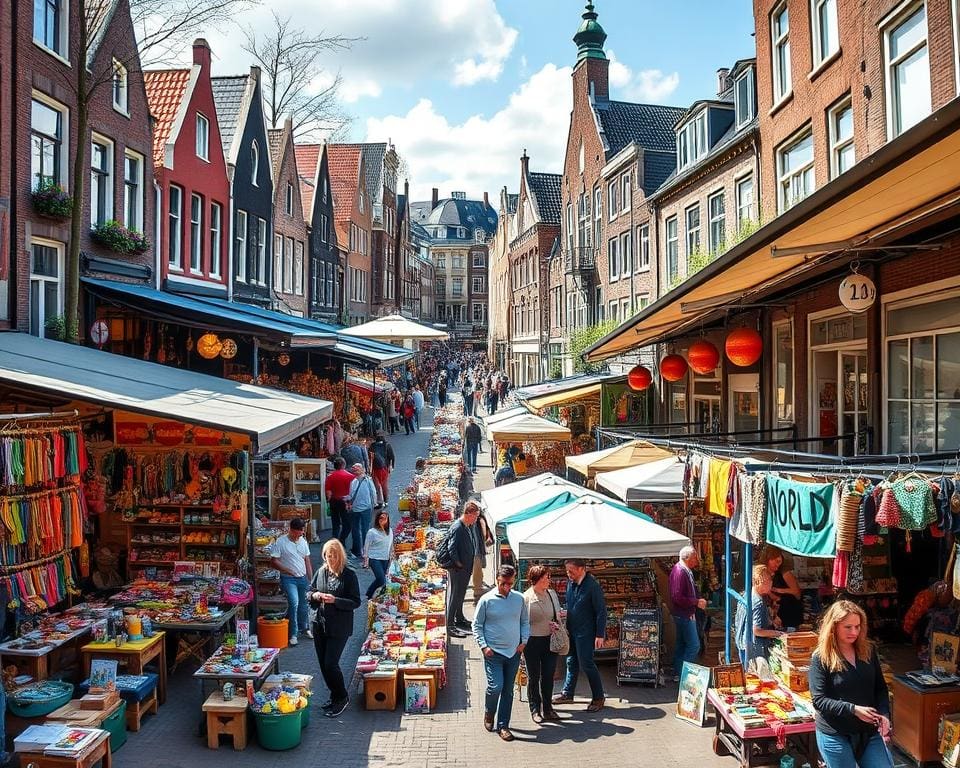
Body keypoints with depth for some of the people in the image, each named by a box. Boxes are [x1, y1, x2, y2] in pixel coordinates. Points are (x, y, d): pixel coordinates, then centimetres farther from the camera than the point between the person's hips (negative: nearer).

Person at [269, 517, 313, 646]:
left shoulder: (303, 541, 7)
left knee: (304, 604, 12)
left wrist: (311, 579, 10)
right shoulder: (280, 542, -10)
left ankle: (303, 627, 36)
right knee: (294, 602, -21)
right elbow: (273, 561, -10)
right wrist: (287, 570, -20)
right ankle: (293, 634, -12)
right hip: (288, 579, -5)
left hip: (303, 578, 5)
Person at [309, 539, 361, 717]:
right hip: (320, 624, 6)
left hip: (339, 627, -6)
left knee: (330, 664, -8)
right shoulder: (321, 571, 4)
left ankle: (342, 697, 12)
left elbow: (356, 602, -11)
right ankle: (334, 696, 30)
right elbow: (310, 591, 17)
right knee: (323, 664, 12)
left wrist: (335, 600, -23)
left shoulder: (349, 575, -11)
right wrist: (315, 595, -6)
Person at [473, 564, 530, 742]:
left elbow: (525, 621, 14)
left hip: (514, 652, 4)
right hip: (493, 652, -3)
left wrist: (524, 641, 2)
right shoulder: (487, 600, -8)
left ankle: (503, 726, 19)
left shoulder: (519, 599, 2)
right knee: (496, 686, -11)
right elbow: (477, 625, -1)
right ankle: (489, 713, 19)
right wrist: (484, 646, -9)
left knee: (508, 690, 8)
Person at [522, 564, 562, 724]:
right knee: (533, 677, 8)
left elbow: (558, 614, 17)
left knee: (549, 675, 11)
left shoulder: (552, 594, 5)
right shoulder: (526, 598, -13)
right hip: (532, 641, -5)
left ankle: (547, 709, 25)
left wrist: (557, 624, -2)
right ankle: (535, 710, 22)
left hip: (550, 640, 5)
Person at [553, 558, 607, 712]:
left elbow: (601, 611, -16)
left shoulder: (592, 586, -18)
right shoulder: (570, 583, 4)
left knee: (586, 664, -3)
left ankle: (598, 698, 12)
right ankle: (567, 694, 29)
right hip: (572, 630, 7)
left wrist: (600, 635, -17)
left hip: (586, 632, -7)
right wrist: (567, 627, 12)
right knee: (572, 662, 17)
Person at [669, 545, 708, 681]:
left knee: (681, 644, 16)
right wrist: (696, 602, -19)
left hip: (685, 614, 10)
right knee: (694, 645, -7)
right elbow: (678, 598, -27)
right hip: (684, 615, -10)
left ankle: (677, 674, 24)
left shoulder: (685, 570, 8)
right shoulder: (679, 572, -24)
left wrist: (698, 600, 6)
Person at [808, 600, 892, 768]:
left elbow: (880, 688, 9)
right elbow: (819, 700, -14)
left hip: (869, 731, 4)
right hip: (835, 735, -4)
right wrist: (853, 709, -24)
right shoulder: (821, 658, -11)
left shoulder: (868, 651, 3)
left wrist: (884, 714, -8)